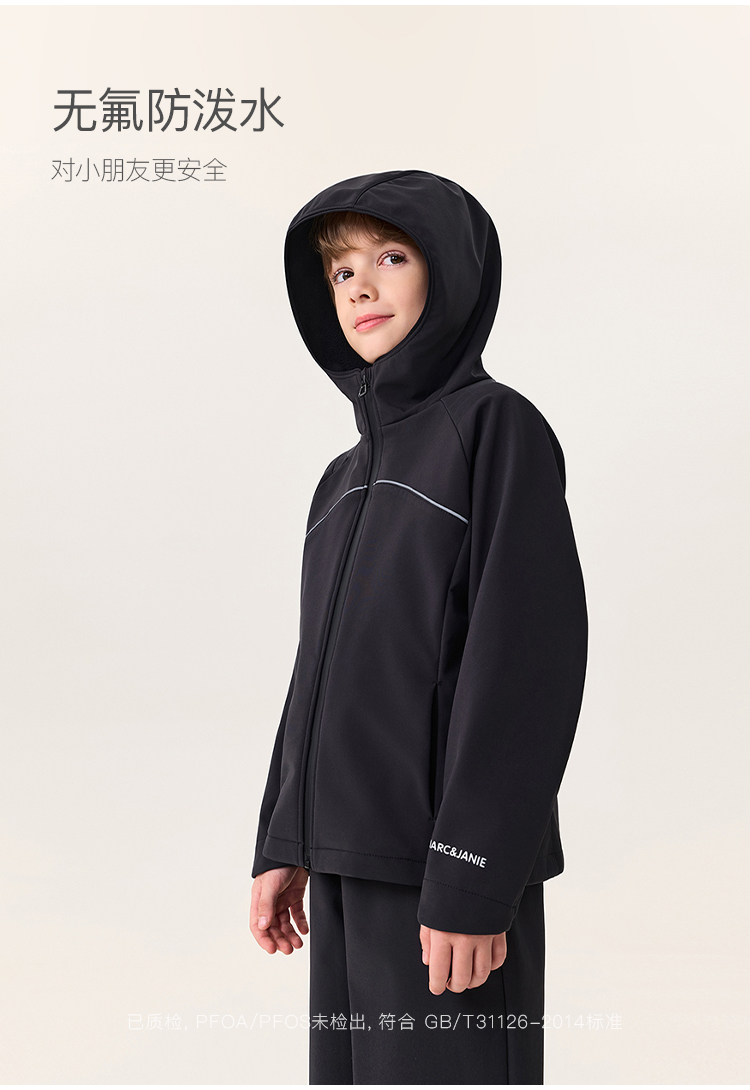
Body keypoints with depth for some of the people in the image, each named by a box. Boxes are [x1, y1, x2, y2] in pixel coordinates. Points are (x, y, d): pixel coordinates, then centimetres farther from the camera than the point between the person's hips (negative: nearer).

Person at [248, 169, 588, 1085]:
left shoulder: (498, 426, -5)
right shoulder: (347, 479, 17)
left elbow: (529, 655, -14)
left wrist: (472, 878, -19)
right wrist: (282, 844, 12)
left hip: (444, 864, -7)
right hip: (349, 862, 7)